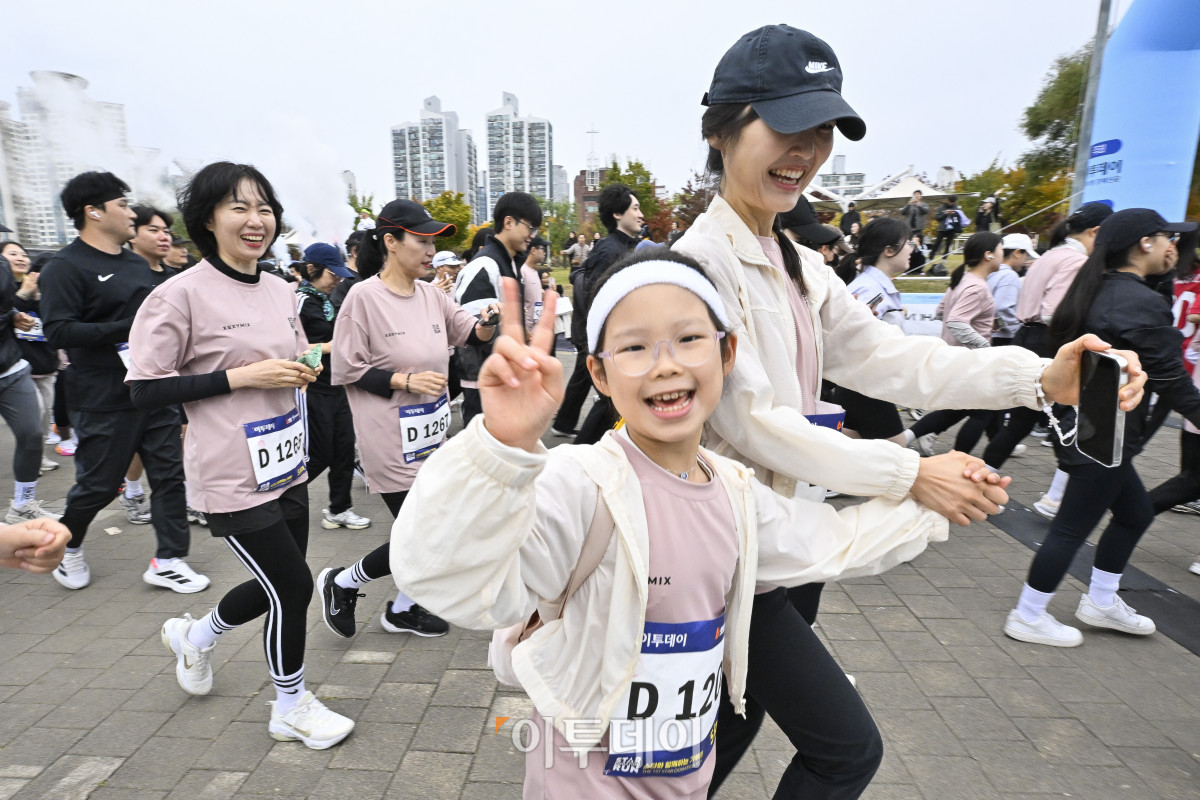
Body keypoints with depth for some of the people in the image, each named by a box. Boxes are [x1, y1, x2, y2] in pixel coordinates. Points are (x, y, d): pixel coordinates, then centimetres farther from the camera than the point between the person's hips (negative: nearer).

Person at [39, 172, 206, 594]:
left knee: (169, 474, 5)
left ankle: (168, 561, 14)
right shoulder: (66, 266, -9)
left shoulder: (138, 264, 14)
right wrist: (130, 328, -24)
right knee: (98, 485, 7)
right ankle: (67, 549, 35)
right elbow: (59, 331, -19)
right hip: (104, 402, -7)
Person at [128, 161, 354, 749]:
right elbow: (145, 390, -14)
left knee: (279, 587, 18)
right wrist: (242, 376, -20)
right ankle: (291, 708, 28)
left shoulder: (281, 292, 7)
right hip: (231, 477, -7)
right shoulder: (182, 295, -14)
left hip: (285, 465, 7)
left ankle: (195, 635, 50)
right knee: (293, 587, 2)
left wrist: (302, 371, 0)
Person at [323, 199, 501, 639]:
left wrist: (486, 321, -12)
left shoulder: (431, 294, 3)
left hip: (432, 432, 7)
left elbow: (471, 334, 10)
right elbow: (346, 370, -12)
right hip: (392, 439, -7)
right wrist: (405, 380, -19)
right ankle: (341, 582, 26)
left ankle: (402, 609, 36)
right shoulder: (364, 296, -14)